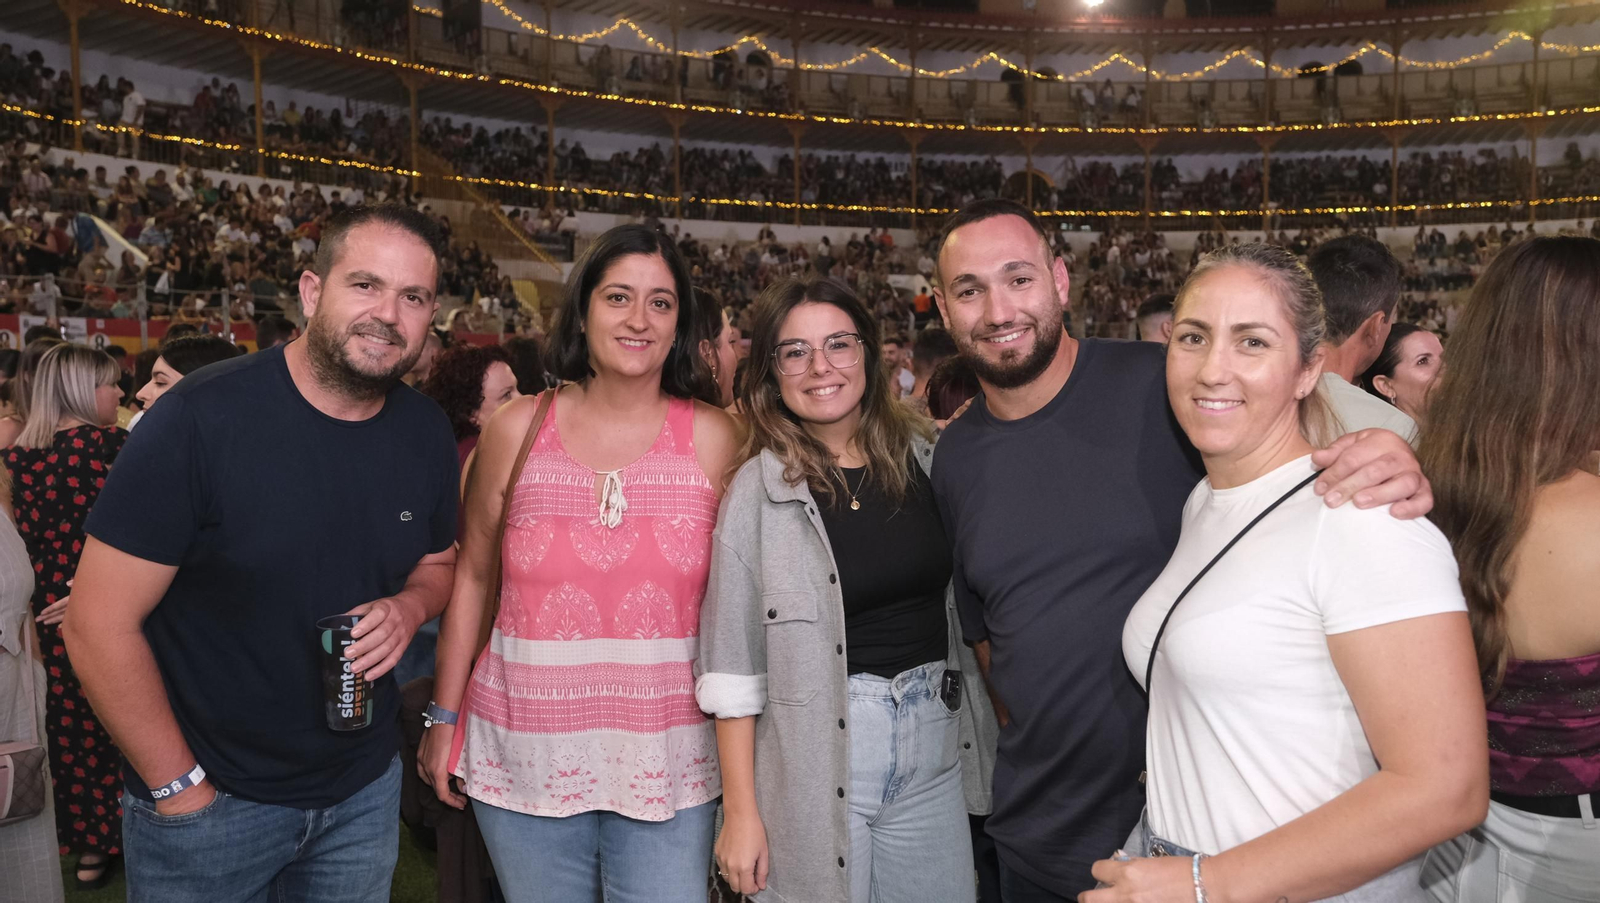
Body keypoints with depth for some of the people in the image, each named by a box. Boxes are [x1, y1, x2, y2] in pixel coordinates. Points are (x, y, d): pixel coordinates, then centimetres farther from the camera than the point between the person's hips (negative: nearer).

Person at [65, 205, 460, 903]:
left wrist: (411, 606, -11)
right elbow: (100, 624, -16)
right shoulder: (200, 419, -20)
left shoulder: (428, 434, -4)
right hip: (209, 800, -4)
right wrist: (180, 788, -13)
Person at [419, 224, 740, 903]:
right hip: (526, 756, 1)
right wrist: (444, 717, 8)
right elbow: (472, 577, 7)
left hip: (666, 762, 0)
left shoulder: (713, 438, -2)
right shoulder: (518, 429, -1)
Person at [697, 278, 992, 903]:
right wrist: (740, 811, -8)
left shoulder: (925, 457, 2)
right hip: (814, 744, -4)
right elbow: (734, 664, -8)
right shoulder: (759, 489, -10)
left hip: (932, 739, 4)